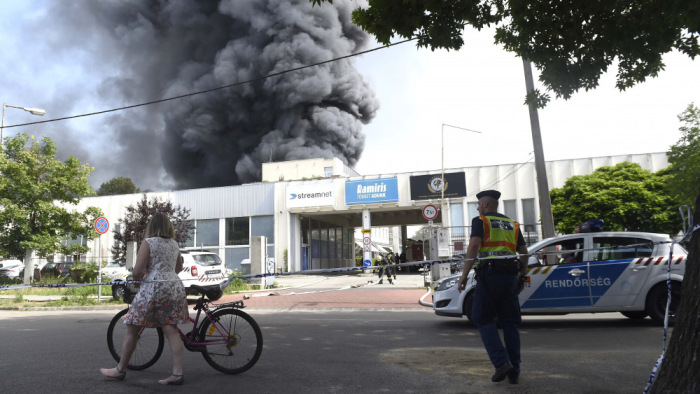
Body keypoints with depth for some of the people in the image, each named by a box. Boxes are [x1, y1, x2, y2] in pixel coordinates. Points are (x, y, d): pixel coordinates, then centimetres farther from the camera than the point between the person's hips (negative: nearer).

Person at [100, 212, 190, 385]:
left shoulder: (148, 242, -5)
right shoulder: (174, 244, 12)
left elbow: (137, 271, -11)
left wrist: (137, 277, 10)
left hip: (153, 288, -6)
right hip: (174, 288, 6)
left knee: (132, 330, 9)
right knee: (172, 331, 4)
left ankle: (120, 370, 22)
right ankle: (177, 373, 0)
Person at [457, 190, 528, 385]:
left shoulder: (480, 221, 4)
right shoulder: (512, 224, 21)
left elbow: (474, 246, -11)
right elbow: (524, 252, 18)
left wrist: (464, 275, -12)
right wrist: (522, 276, 25)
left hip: (489, 273, -5)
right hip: (510, 275, 5)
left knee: (484, 320, 3)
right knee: (510, 323, 9)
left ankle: (502, 363, -10)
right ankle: (514, 372, 10)